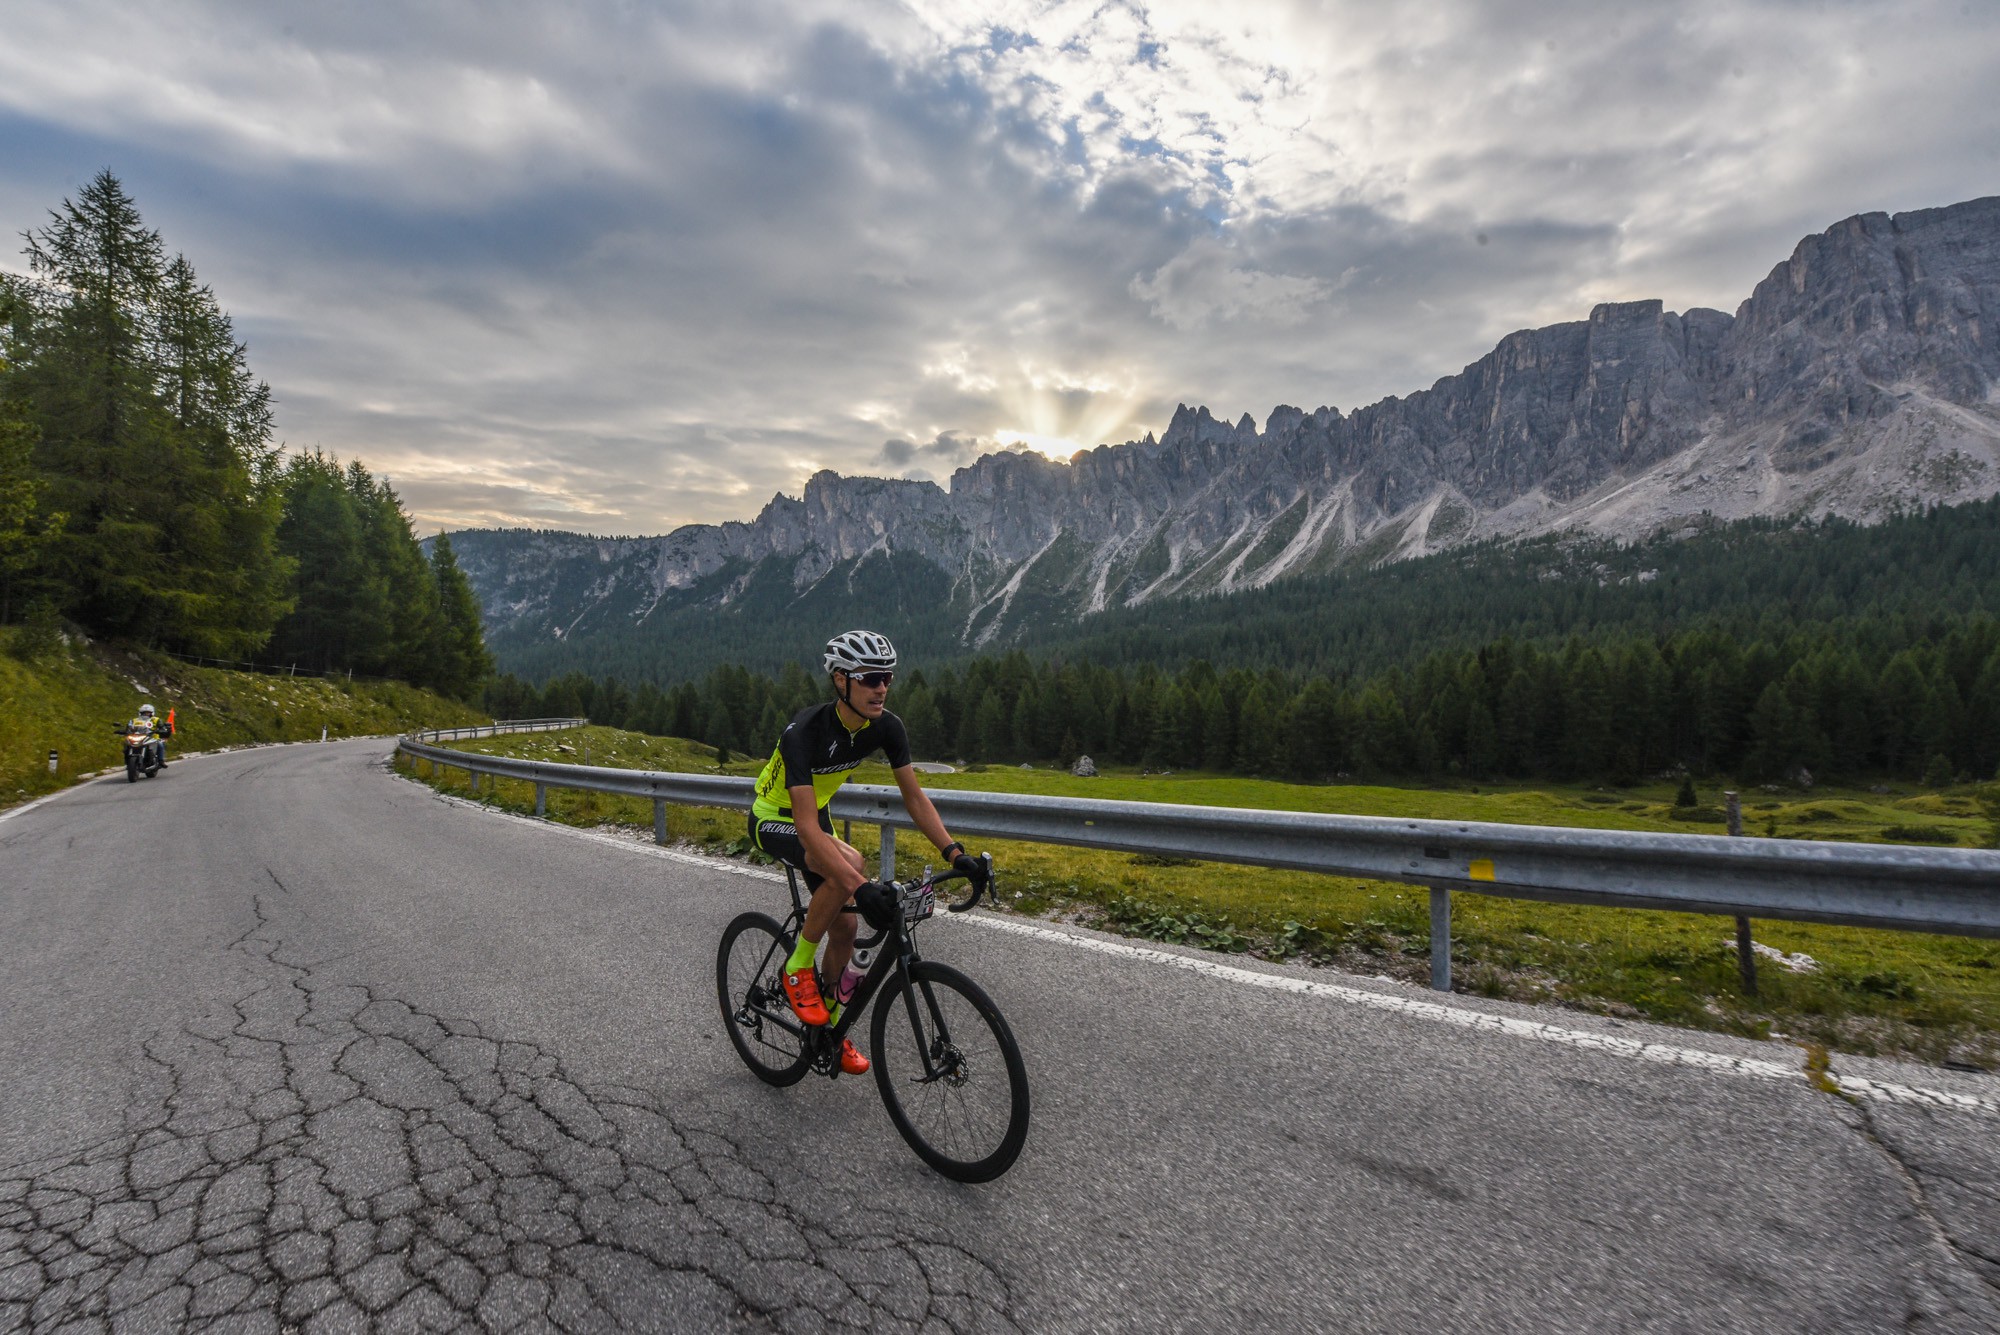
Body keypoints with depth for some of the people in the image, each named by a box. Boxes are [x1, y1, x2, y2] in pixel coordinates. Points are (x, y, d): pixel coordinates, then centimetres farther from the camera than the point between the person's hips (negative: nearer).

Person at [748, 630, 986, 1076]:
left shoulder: (886, 727, -18)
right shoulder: (804, 732, -36)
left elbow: (913, 796, -11)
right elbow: (807, 827, -42)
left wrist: (955, 853, -23)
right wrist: (862, 886, -51)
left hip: (815, 816, 6)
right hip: (773, 820, -6)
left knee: (844, 926, 4)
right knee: (851, 864, -34)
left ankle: (829, 1023, 28)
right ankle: (798, 967, -12)